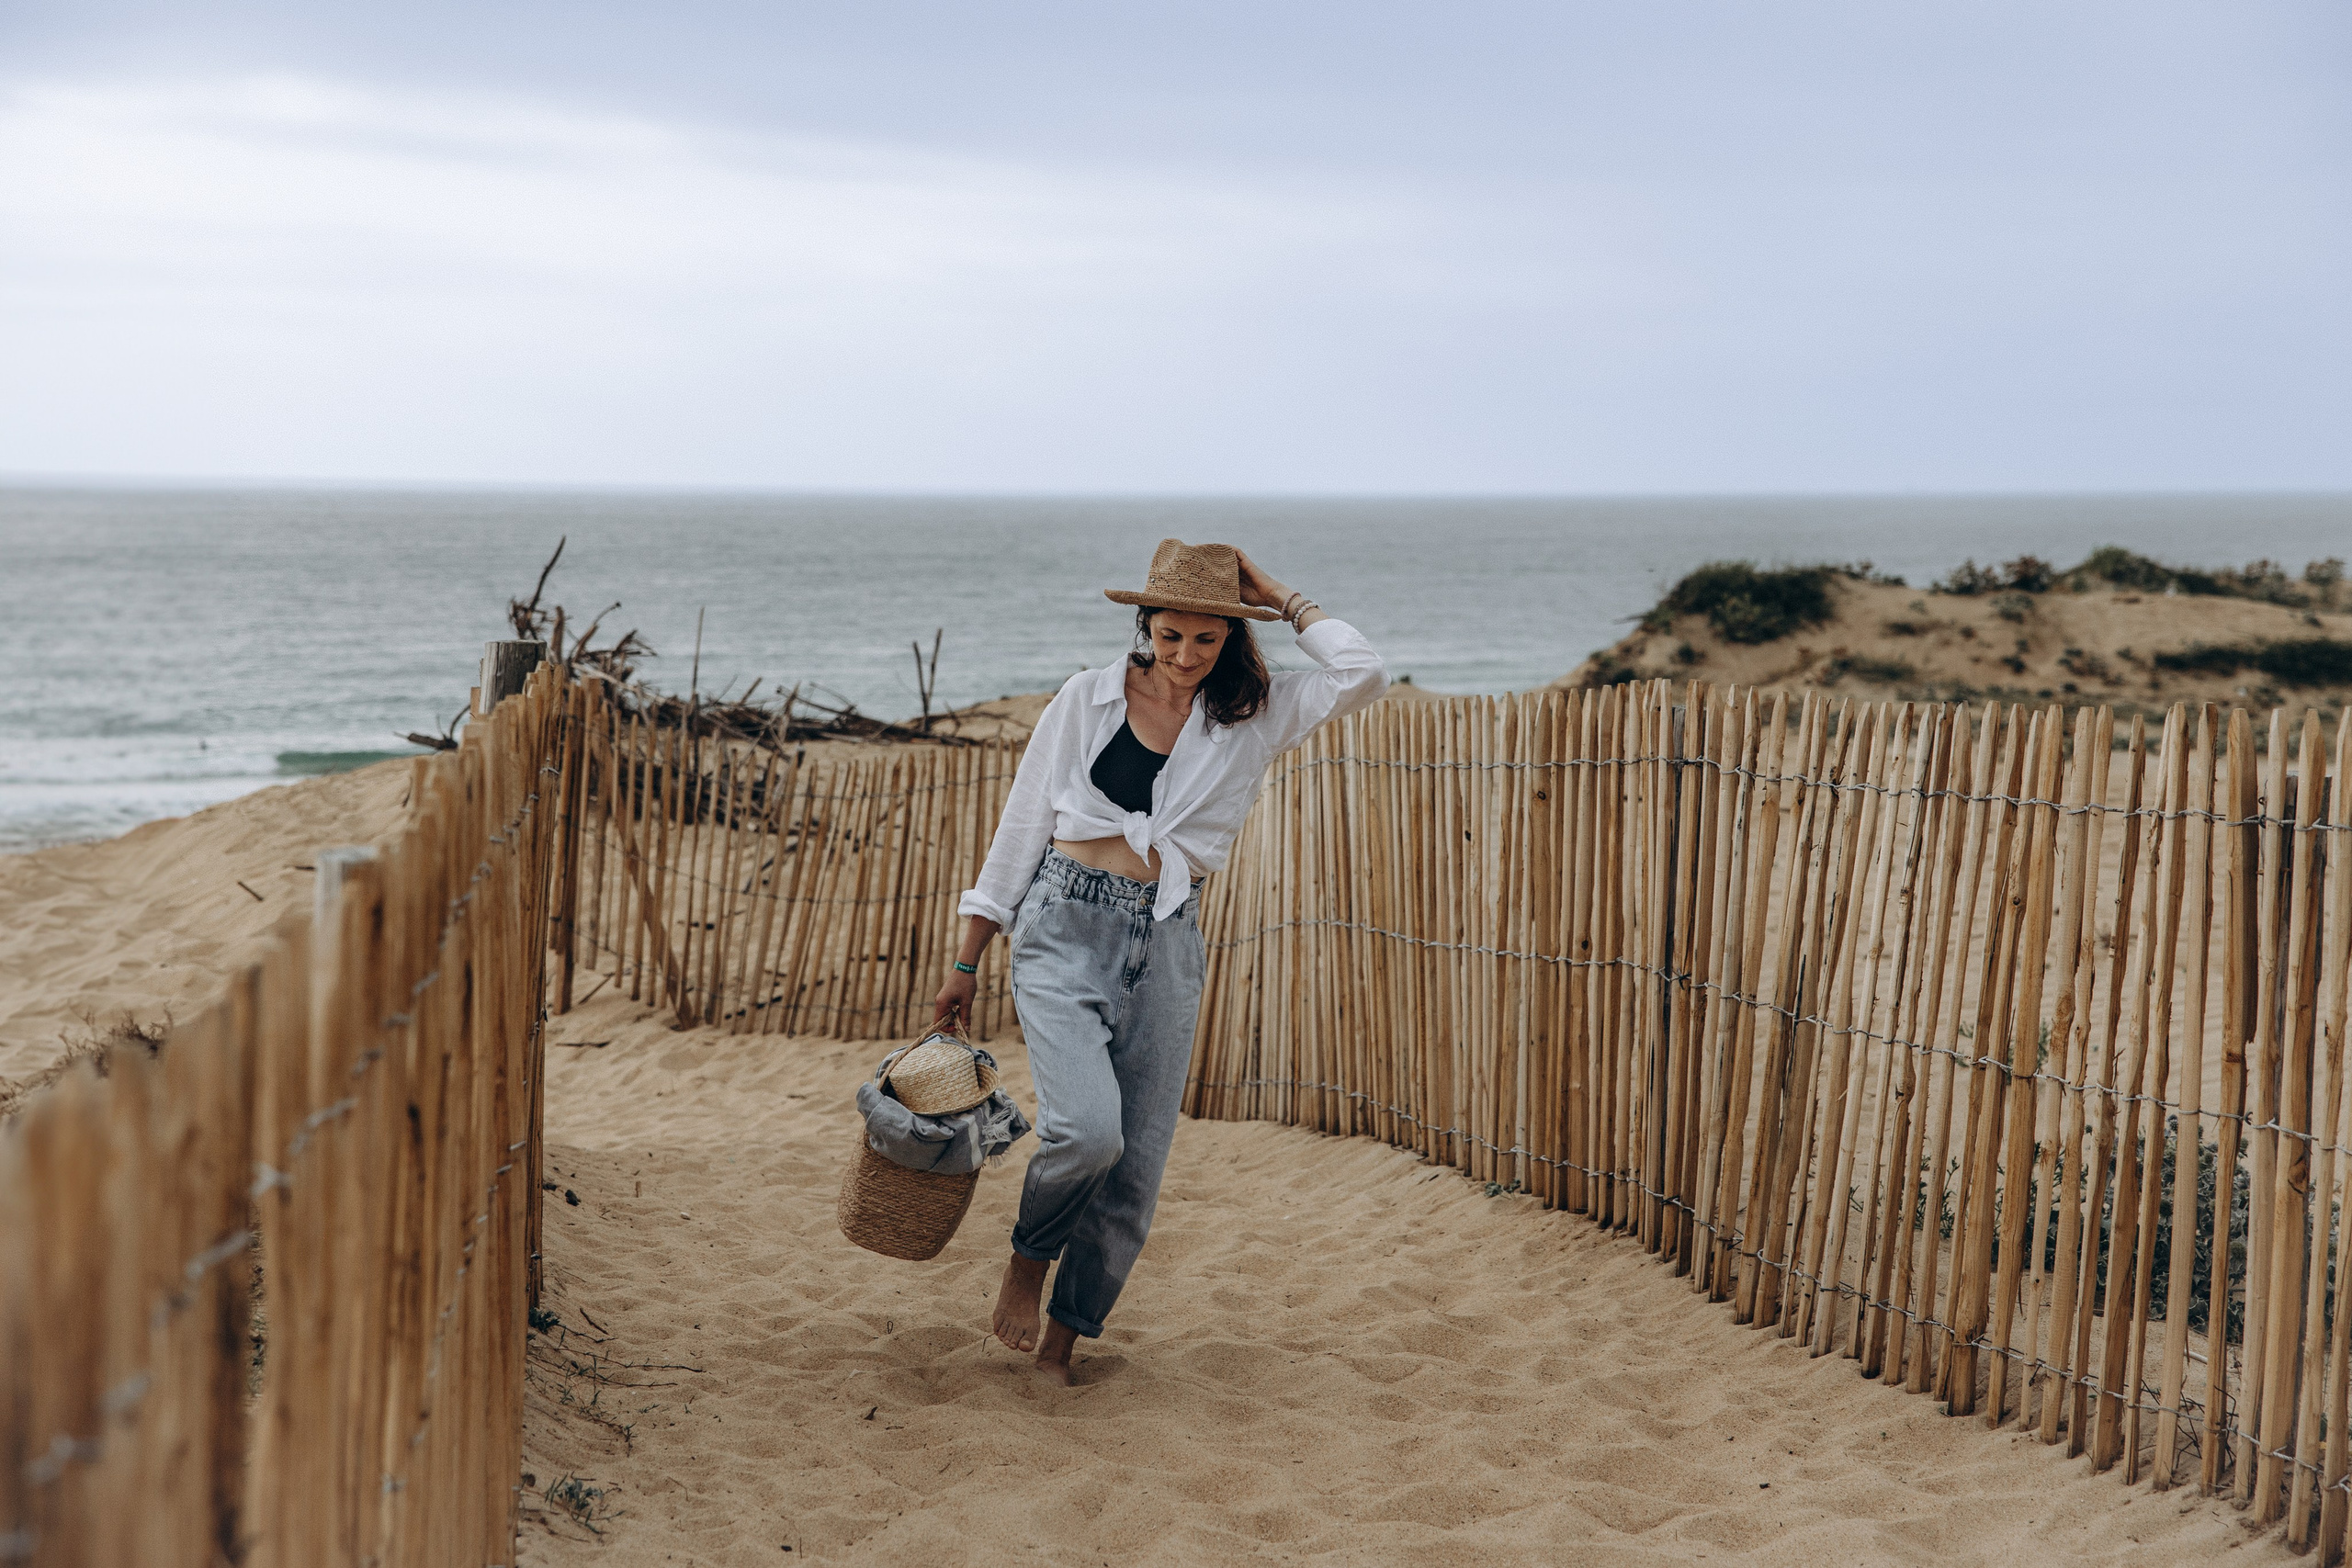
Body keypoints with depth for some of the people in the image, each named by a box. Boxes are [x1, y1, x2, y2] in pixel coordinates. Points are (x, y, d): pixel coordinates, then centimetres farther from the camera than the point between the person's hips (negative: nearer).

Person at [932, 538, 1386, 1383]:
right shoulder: (1090, 699, 2)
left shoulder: (1256, 713, 4)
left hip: (1166, 947, 2)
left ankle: (1060, 1344, 21)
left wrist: (1285, 600, -2)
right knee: (1086, 1127, -23)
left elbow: (1363, 675, -11)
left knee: (1134, 1168, 3)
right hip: (1067, 931, -2)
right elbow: (1023, 827, 6)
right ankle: (1028, 1257, 7)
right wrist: (966, 962, 7)